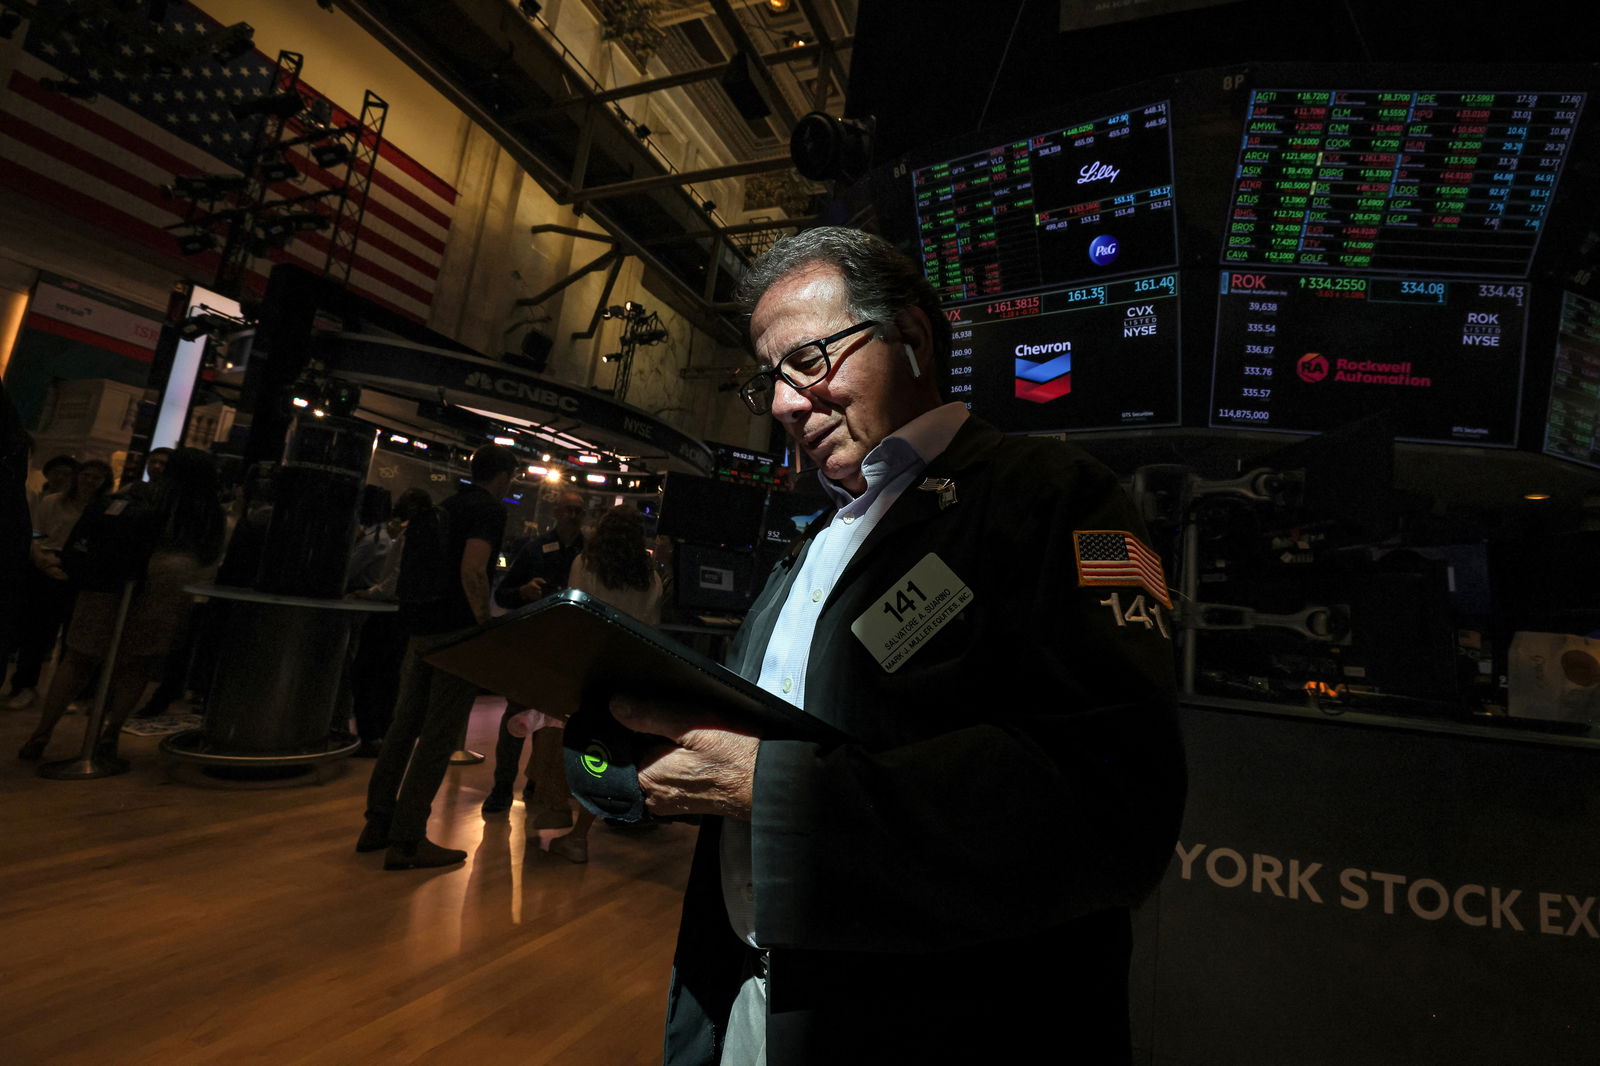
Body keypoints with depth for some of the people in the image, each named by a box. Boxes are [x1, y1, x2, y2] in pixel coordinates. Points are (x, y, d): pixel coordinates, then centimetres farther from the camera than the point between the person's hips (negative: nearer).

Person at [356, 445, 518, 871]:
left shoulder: (442, 507, 18)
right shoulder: (490, 510, -7)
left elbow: (412, 565, 21)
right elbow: (472, 571, -21)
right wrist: (487, 628, -17)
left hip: (419, 630, 8)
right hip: (456, 632, -8)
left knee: (404, 725, 15)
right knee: (438, 736, -2)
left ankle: (378, 823, 24)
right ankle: (407, 840, 3)